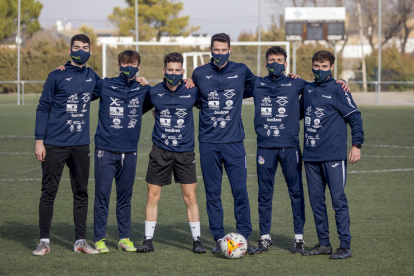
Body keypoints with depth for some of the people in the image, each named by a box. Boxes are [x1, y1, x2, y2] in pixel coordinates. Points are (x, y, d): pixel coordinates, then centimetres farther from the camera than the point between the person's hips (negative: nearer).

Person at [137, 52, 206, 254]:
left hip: (185, 152, 0)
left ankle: (197, 240, 9)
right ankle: (148, 239, 10)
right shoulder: (154, 92, -1)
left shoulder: (192, 92, -2)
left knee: (190, 197, -1)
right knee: (152, 196, 1)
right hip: (160, 151, 1)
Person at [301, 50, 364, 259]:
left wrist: (357, 144, -10)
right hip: (311, 156, 6)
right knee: (316, 200, 8)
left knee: (338, 199, -7)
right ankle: (323, 243, 16)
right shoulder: (307, 89, 12)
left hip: (333, 156, -6)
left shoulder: (337, 90, -4)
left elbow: (355, 117, -3)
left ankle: (345, 246, -4)